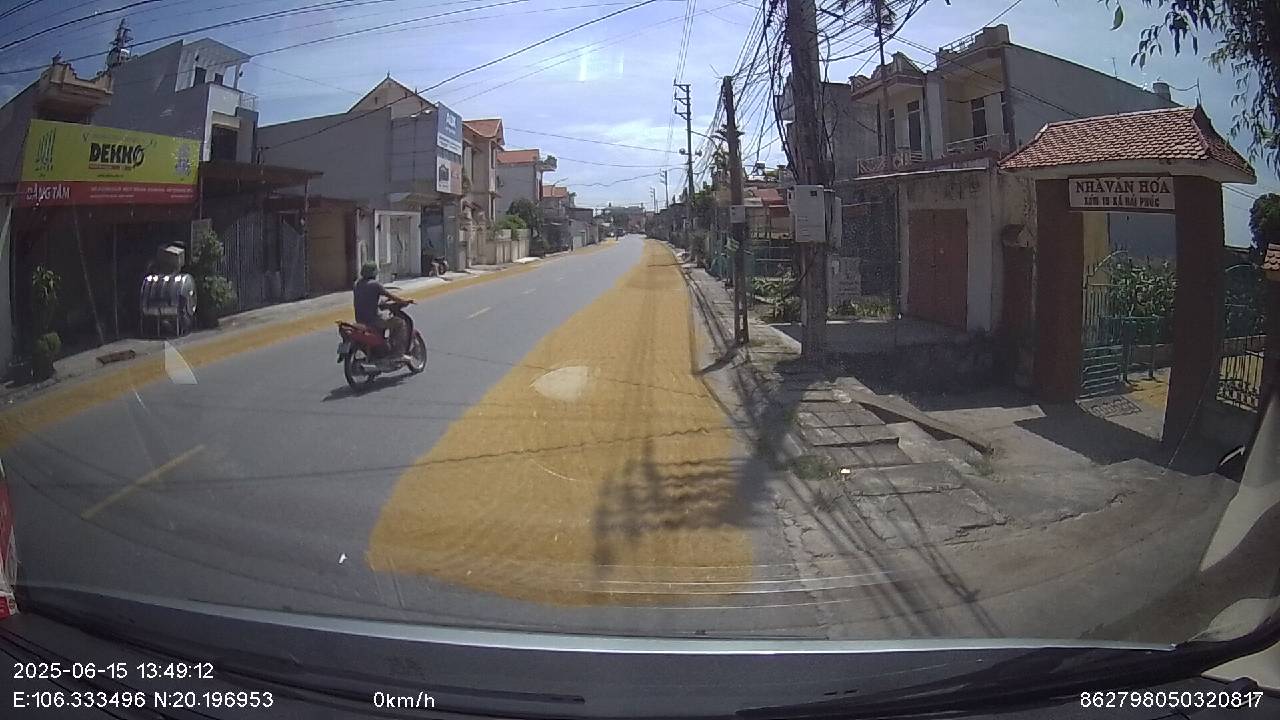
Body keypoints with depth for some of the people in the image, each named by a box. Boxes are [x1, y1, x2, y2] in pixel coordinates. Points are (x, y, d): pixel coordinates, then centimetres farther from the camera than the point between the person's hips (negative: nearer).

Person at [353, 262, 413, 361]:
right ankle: (399, 353, -5)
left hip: (359, 320, 9)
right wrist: (405, 301, 3)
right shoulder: (375, 284, -13)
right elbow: (391, 296, -11)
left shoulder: (357, 284, 11)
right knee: (399, 323, 1)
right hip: (372, 319, -9)